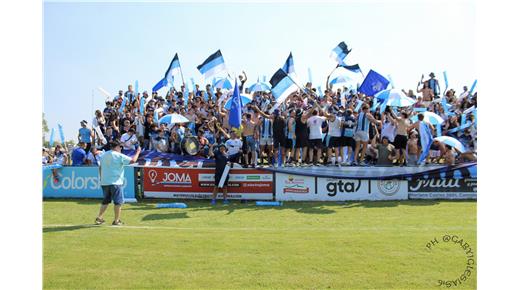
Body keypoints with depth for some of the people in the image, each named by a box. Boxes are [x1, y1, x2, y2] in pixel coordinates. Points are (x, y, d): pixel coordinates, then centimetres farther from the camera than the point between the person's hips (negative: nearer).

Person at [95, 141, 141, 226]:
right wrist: (138, 152, 3)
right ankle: (116, 221, 6)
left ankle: (99, 218, 17)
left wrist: (101, 179, 24)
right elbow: (133, 160, -11)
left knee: (105, 201, 19)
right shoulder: (119, 156, -10)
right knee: (118, 202, 3)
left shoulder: (103, 155, 10)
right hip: (115, 182, -7)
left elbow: (100, 168, 16)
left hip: (104, 182, 7)